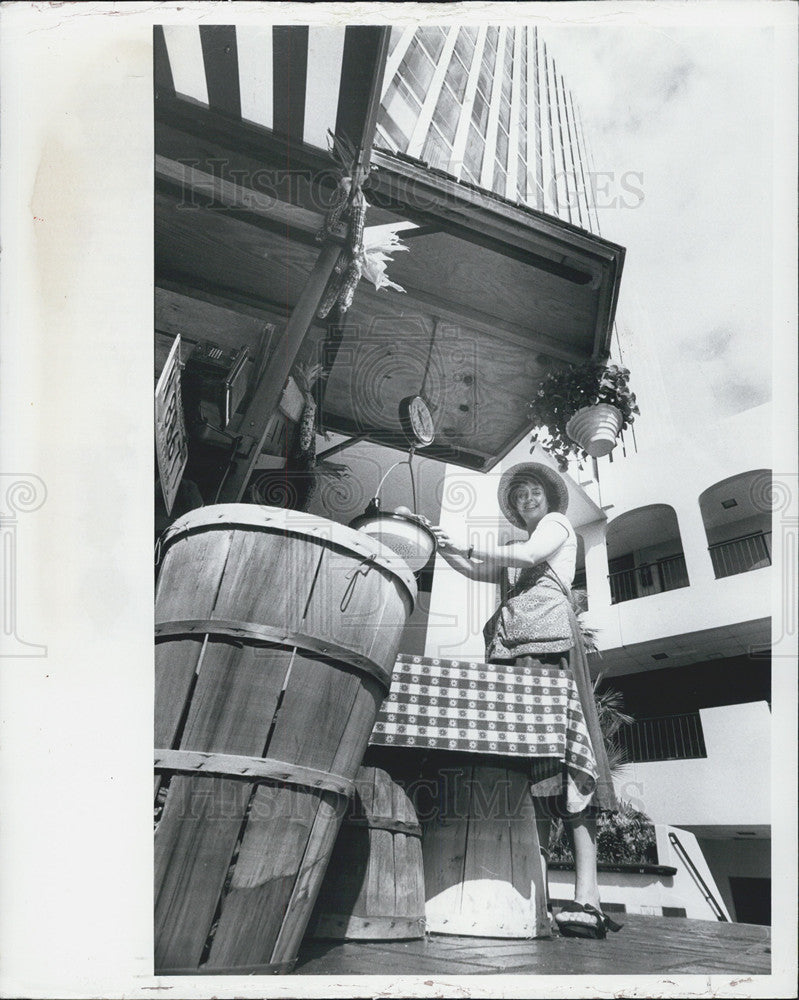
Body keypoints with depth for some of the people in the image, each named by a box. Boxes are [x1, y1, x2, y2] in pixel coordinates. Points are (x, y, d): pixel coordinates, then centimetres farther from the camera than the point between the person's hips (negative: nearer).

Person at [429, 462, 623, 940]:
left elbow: (527, 555, -1)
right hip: (512, 646, 7)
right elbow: (482, 572, 25)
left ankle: (587, 896, -25)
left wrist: (466, 545, 1)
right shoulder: (517, 546, 38)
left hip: (548, 636, -7)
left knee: (562, 747, -19)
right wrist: (448, 550, 10)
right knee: (523, 757, -4)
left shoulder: (558, 523, 18)